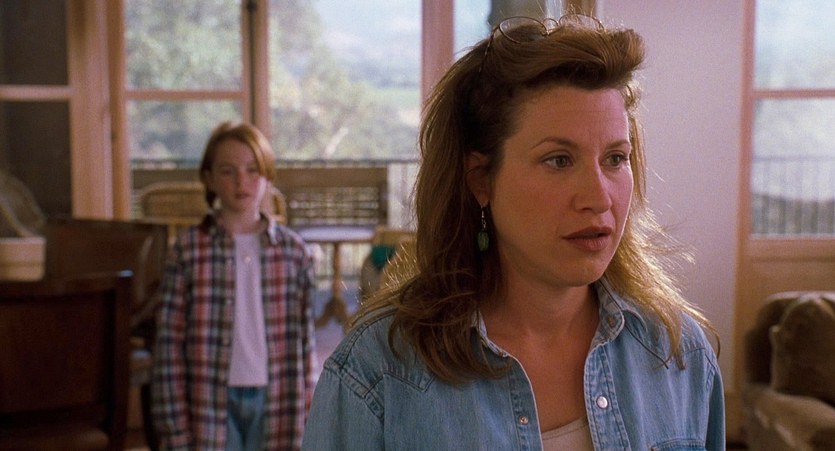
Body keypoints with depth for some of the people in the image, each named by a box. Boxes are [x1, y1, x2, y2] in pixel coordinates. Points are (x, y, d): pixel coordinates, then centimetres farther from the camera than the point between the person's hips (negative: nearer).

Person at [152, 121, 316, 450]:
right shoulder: (188, 250, -5)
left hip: (272, 400, 2)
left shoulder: (293, 250, 0)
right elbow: (169, 346, -4)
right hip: (212, 402, -2)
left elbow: (304, 342, 3)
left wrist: (305, 418, 3)